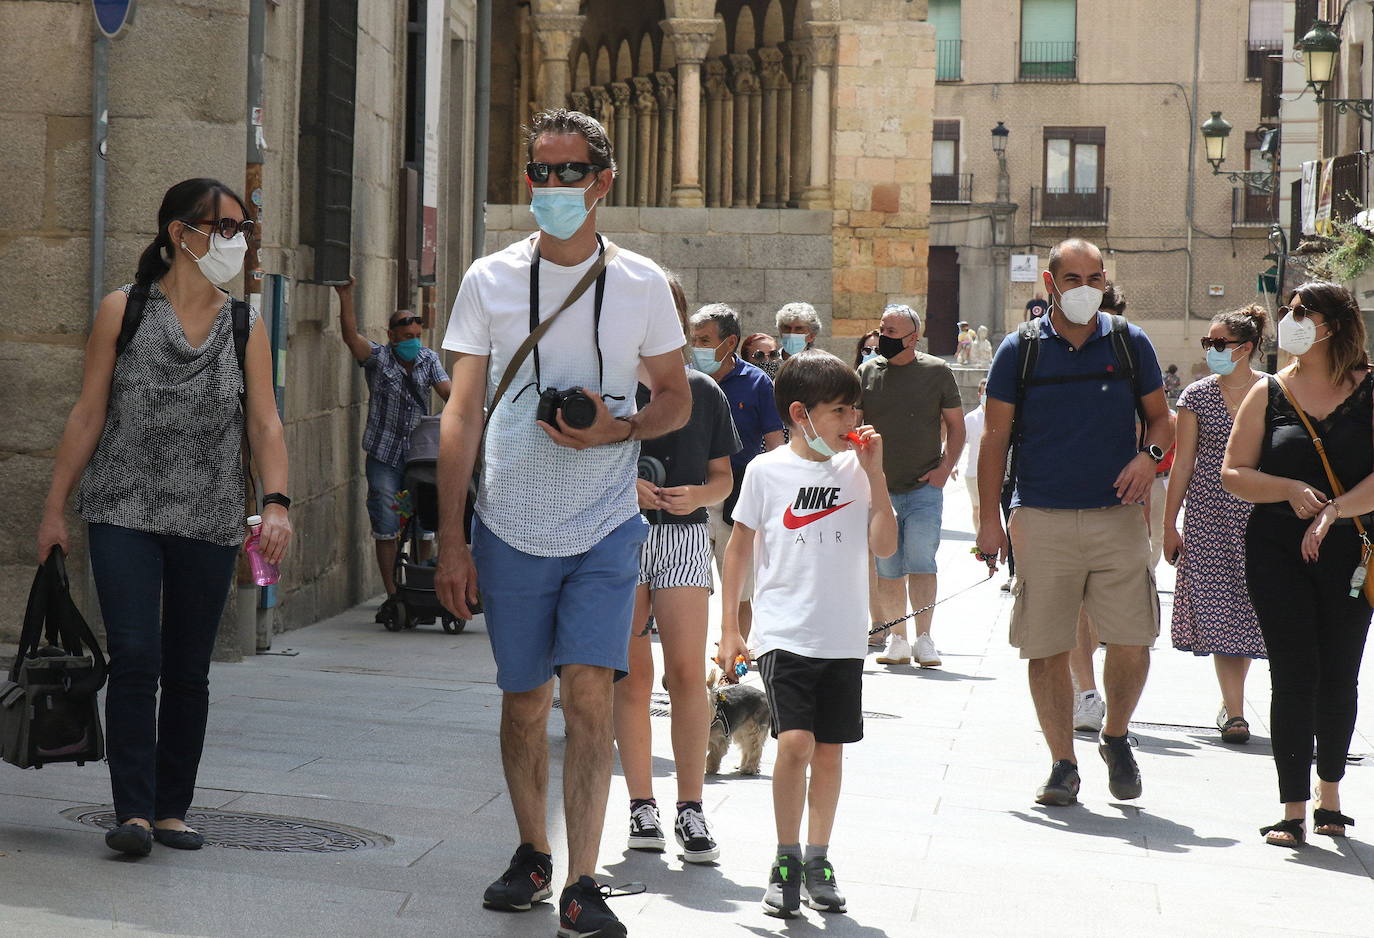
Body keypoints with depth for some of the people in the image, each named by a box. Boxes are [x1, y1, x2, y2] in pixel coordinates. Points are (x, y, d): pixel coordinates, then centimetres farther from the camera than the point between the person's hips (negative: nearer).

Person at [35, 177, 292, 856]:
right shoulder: (123, 310, 1)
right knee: (134, 658, -13)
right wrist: (55, 508, 2)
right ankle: (133, 811, -10)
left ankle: (172, 808, 17)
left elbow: (264, 423, 1)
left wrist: (277, 503, -15)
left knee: (188, 671, 6)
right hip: (124, 513, -2)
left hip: (209, 521, 3)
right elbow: (88, 414, 3)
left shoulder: (245, 327, 7)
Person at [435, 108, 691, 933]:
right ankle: (532, 854, 30)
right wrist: (451, 542, -3)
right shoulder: (490, 280, 0)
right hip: (511, 531, 1)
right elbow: (462, 414, 1)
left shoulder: (642, 285, 0)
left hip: (606, 530, -1)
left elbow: (677, 396, 9)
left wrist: (618, 429, -13)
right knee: (525, 702, 11)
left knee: (588, 696, -13)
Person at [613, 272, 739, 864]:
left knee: (687, 672, -9)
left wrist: (699, 495, -8)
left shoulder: (703, 392, 9)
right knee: (633, 676, 2)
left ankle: (690, 808, -5)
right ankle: (642, 805, 10)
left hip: (684, 534, 1)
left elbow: (723, 476, 13)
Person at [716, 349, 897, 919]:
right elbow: (740, 550, 7)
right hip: (783, 633, -3)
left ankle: (817, 861, 21)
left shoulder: (856, 471, 5)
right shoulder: (767, 471, -1)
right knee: (795, 742, -16)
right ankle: (786, 862, -2)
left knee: (830, 750, 8)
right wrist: (728, 629, 6)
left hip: (842, 638, 3)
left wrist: (874, 475, -8)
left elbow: (885, 547, -2)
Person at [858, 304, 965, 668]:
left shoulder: (937, 372, 2)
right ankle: (897, 639, 13)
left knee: (920, 561, -12)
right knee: (888, 567, 5)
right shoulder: (867, 373, 6)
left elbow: (956, 425, 8)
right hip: (879, 489, 2)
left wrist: (945, 468, -4)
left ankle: (924, 638, -8)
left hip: (924, 488, -2)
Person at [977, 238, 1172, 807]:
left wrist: (1149, 455, -7)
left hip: (1118, 516, 1)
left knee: (1132, 641, -4)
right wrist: (990, 518, -1)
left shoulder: (1129, 344, 7)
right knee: (1047, 650, 0)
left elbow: (1159, 418, 15)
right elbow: (995, 437, 5)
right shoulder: (1020, 350, 3)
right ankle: (1062, 764, 13)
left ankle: (1116, 738, 21)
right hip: (1041, 520, -1)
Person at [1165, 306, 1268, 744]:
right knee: (1219, 611, -5)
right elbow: (1182, 462, 5)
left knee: (1248, 606, 1)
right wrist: (1169, 524, 3)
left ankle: (1231, 700, 21)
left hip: (1260, 512, 0)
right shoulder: (1197, 396, 3)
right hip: (1208, 515, 0)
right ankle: (1234, 710, -2)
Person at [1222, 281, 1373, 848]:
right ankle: (1293, 810, -4)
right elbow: (1233, 473, 3)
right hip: (1278, 551, 0)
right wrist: (1290, 490, -13)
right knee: (1294, 675, -5)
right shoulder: (1269, 395, 5)